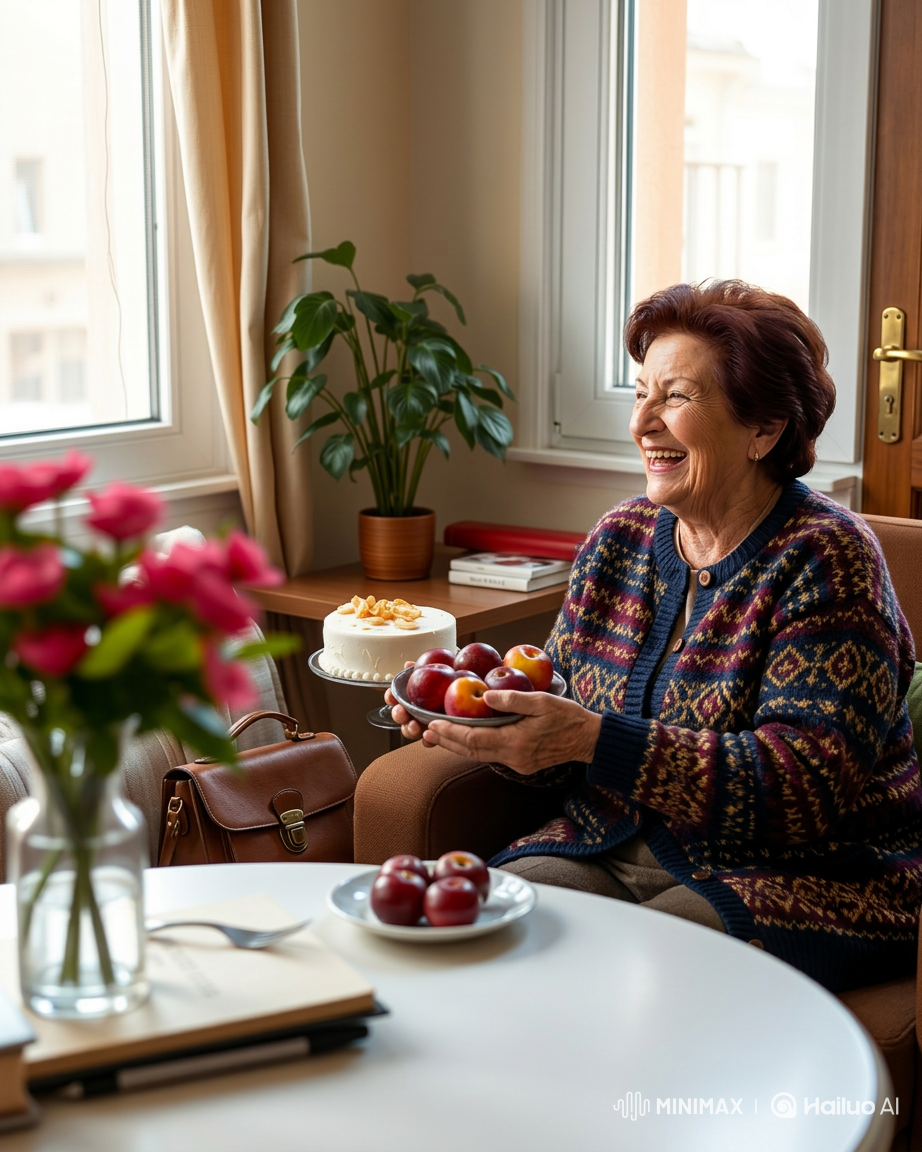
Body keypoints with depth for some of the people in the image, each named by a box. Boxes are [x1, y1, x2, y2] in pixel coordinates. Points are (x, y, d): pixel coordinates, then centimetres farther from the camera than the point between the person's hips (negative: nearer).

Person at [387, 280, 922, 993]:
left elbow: (809, 787, -23)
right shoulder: (619, 540, 7)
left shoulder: (825, 559, -13)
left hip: (795, 881, -5)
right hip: (611, 851, 6)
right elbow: (567, 723, 12)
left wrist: (592, 739, -30)